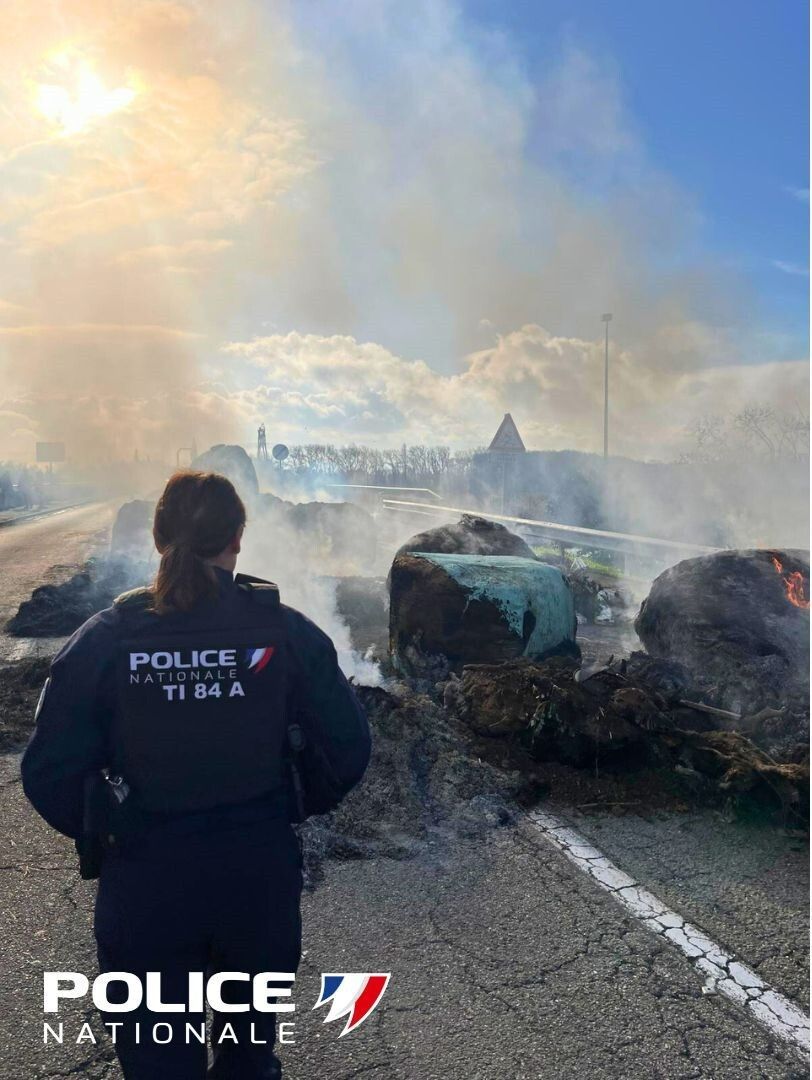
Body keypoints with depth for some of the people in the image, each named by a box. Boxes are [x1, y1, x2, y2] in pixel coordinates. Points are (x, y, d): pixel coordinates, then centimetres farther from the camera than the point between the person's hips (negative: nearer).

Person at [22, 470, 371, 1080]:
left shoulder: (103, 640, -13)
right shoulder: (286, 632, -13)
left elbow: (50, 774, -12)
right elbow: (348, 750, -9)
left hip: (144, 886, -1)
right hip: (262, 876, 1)